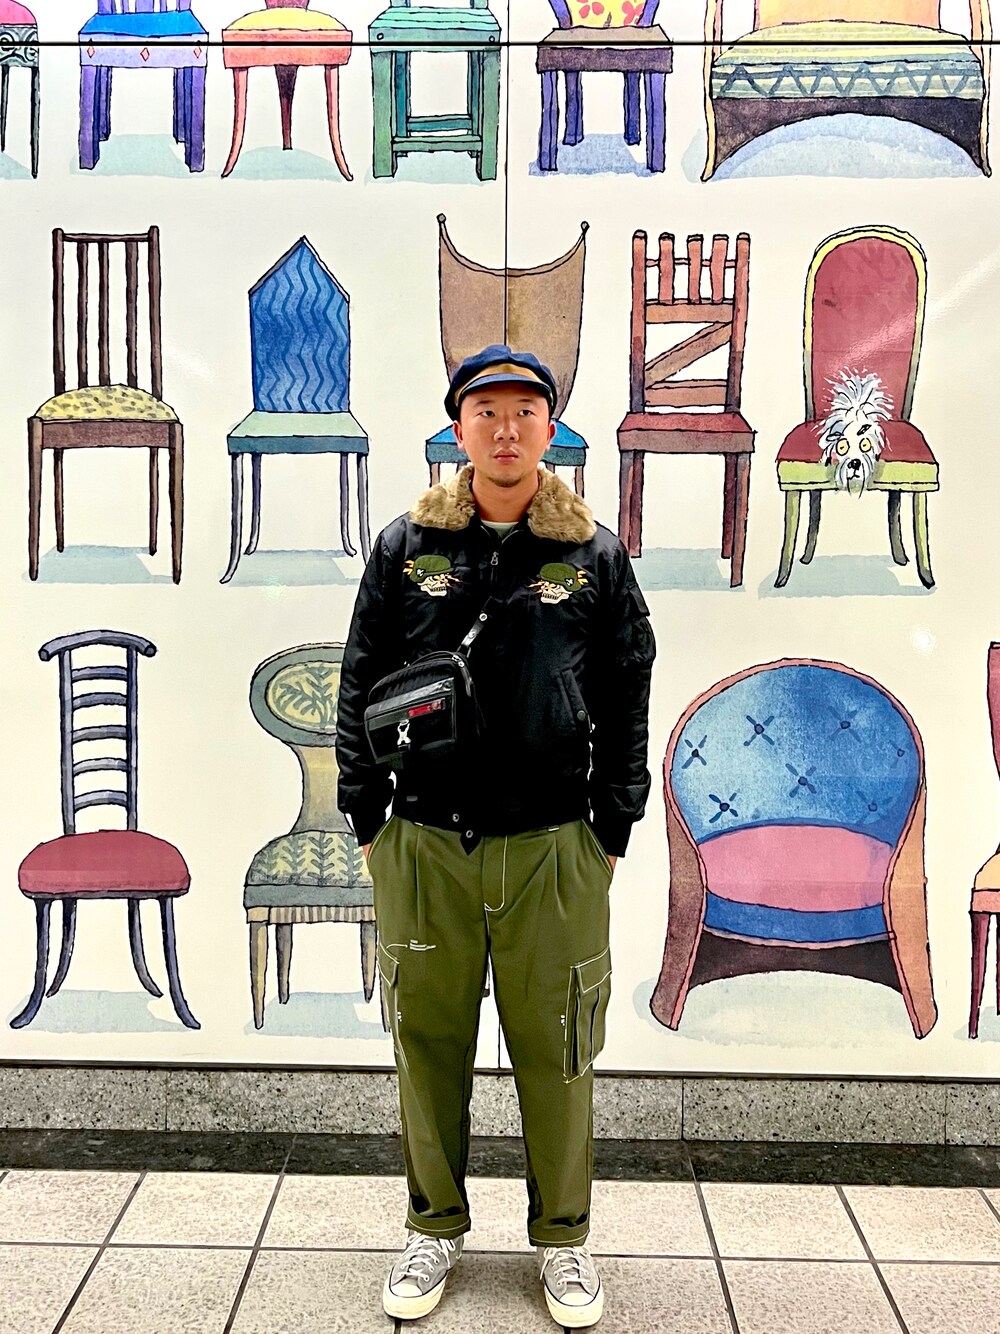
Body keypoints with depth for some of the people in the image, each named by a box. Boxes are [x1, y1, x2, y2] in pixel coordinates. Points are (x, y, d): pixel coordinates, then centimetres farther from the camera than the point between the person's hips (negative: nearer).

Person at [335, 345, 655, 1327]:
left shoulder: (596, 556, 3)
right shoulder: (406, 547, 3)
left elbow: (626, 702, 5)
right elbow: (361, 687, 6)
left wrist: (613, 832, 3)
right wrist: (369, 822, 3)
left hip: (553, 850, 0)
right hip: (423, 846, 1)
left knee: (556, 1052, 9)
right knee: (429, 1044, 12)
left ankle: (562, 1236, 31)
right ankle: (436, 1226, 34)